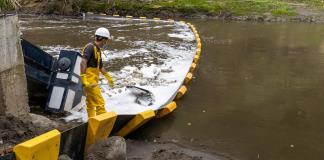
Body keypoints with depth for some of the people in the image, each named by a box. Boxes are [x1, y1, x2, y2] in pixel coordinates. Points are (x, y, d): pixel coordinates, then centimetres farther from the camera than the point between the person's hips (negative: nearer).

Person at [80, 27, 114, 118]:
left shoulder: (98, 50, 16)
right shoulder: (90, 47, -13)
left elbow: (100, 67, 24)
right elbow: (83, 62, -23)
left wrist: (108, 78, 27)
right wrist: (83, 78, -28)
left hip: (93, 80, 10)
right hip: (89, 80, -10)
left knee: (91, 103, 16)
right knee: (99, 102, -9)